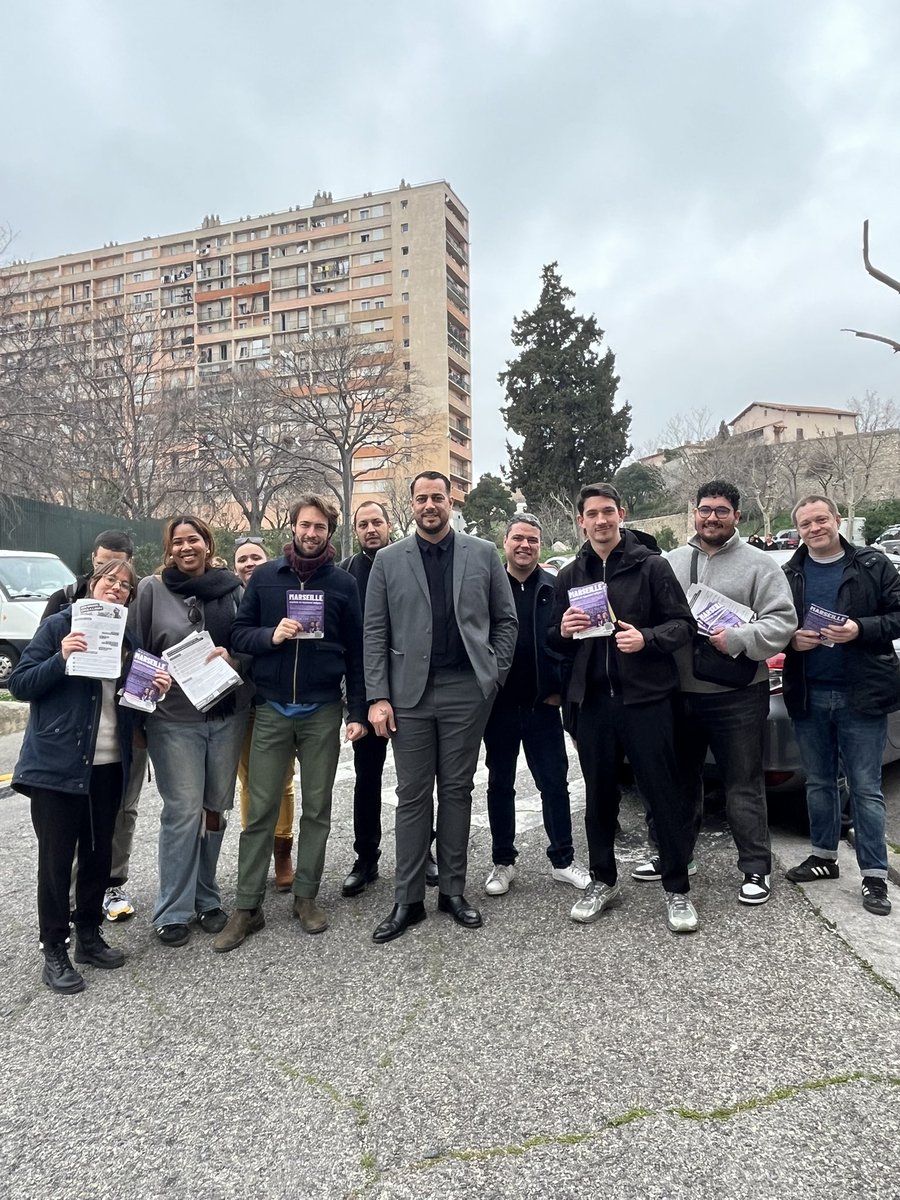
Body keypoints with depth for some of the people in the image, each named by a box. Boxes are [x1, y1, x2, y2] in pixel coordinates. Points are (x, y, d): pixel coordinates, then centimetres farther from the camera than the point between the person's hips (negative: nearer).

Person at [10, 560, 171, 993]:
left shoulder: (128, 638, 10)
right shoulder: (58, 626, -5)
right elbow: (19, 684, -8)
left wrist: (155, 688, -4)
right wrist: (61, 659, -23)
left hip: (109, 764, 5)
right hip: (58, 762, -5)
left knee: (99, 853, 13)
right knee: (56, 857, 3)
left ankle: (89, 936, 29)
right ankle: (54, 951, 16)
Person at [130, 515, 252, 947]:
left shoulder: (231, 588, 4)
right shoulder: (152, 589, -1)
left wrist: (233, 658, -11)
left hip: (227, 714, 3)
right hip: (174, 718, -3)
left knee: (215, 809, 12)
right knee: (183, 811, -3)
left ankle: (206, 899, 28)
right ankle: (173, 911, 12)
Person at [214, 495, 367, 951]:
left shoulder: (342, 583, 2)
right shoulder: (264, 576, 4)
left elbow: (356, 652, 4)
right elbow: (239, 632, 6)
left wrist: (358, 712, -1)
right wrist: (271, 635, -15)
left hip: (323, 712, 0)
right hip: (271, 709, 0)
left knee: (316, 808, 8)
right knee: (260, 811, 3)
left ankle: (306, 896, 22)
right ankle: (247, 907, 12)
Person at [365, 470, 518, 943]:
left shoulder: (483, 554, 6)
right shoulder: (388, 560, 5)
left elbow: (505, 620, 9)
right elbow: (375, 633, 2)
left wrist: (494, 674, 1)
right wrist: (378, 697, -4)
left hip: (466, 691, 1)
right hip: (409, 692, 0)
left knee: (457, 790, 9)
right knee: (412, 796, 5)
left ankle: (453, 890, 21)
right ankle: (407, 900, 15)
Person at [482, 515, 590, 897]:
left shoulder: (555, 588, 2)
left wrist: (559, 688, -3)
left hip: (541, 704, 0)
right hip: (498, 703, 0)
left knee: (555, 782, 5)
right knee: (500, 783, 11)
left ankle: (563, 860, 20)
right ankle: (503, 862, 24)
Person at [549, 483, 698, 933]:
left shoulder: (651, 566, 0)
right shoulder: (570, 576, 13)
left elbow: (683, 623, -2)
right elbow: (555, 642, 17)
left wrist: (647, 638, -20)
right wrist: (563, 631, -6)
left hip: (645, 697, -4)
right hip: (591, 699, 4)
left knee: (664, 794, 2)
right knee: (599, 795, 13)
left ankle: (676, 889, 17)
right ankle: (603, 880, 29)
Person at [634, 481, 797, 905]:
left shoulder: (758, 565, -2)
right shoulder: (670, 563, 9)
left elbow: (782, 622, -9)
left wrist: (738, 639, -22)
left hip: (737, 696, -4)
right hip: (679, 693, 4)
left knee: (743, 787, 4)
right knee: (681, 779, 17)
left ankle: (757, 868, 19)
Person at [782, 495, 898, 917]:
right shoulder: (788, 575, 8)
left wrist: (860, 629, -18)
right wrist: (790, 639, -8)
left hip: (861, 695, -3)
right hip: (809, 696, 4)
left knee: (865, 788, 1)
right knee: (819, 782, 15)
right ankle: (824, 856, 30)